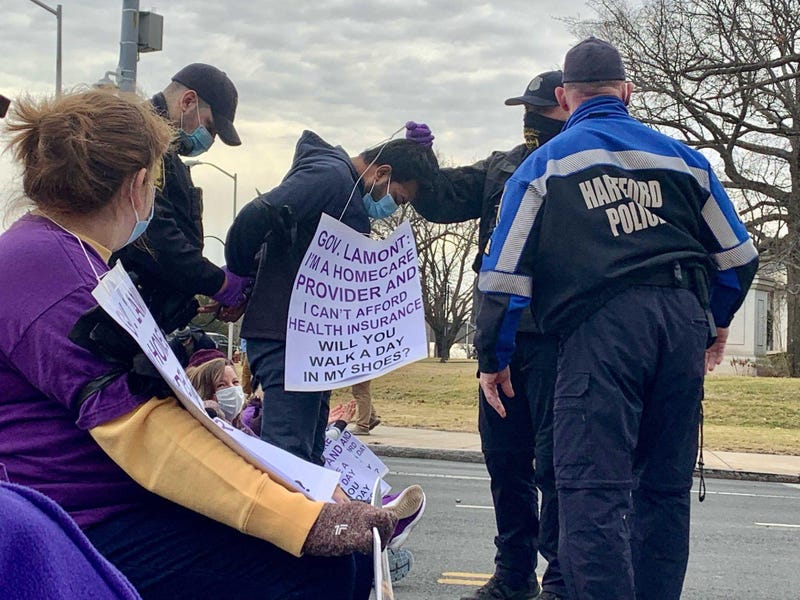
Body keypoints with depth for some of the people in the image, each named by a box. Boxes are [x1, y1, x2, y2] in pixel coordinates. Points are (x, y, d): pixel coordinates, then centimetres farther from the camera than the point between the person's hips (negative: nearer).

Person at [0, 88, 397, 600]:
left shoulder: (67, 255, 19)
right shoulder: (43, 264, -16)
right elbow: (139, 427, -26)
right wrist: (303, 520, -31)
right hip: (92, 528, -11)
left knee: (349, 558, -1)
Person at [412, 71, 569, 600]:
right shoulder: (502, 167, 18)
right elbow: (443, 200, 11)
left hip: (554, 337, -7)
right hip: (500, 332, 7)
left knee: (555, 459, -2)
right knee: (504, 456, 14)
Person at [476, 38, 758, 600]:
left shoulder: (545, 164, 10)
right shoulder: (681, 156, 19)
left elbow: (505, 274, 5)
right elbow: (737, 255, 22)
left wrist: (494, 357, 14)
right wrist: (718, 321, 38)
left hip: (600, 327, -4)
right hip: (684, 322, 4)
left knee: (594, 490, -7)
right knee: (666, 488, 13)